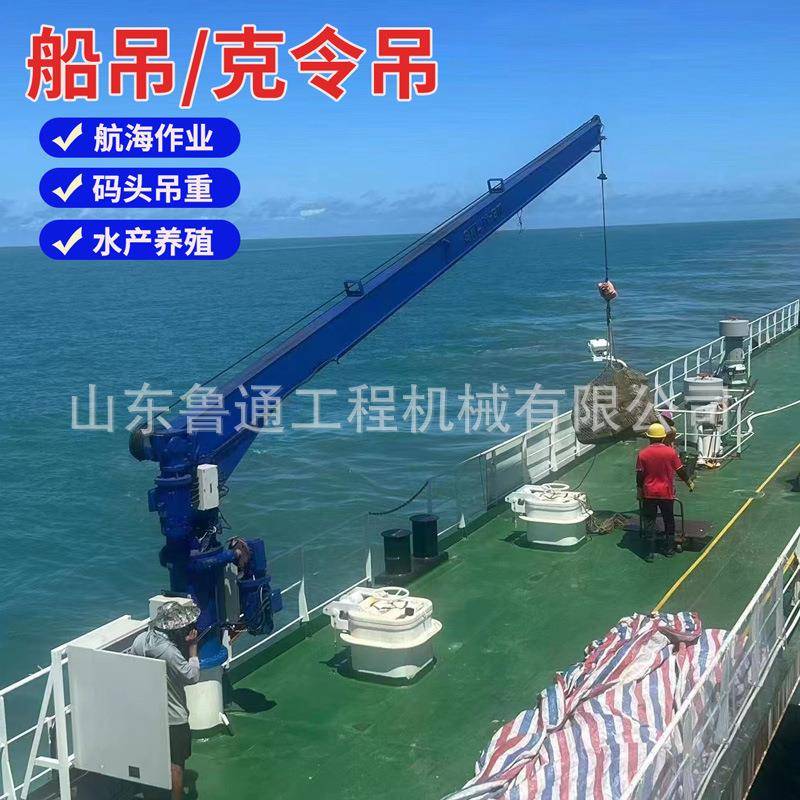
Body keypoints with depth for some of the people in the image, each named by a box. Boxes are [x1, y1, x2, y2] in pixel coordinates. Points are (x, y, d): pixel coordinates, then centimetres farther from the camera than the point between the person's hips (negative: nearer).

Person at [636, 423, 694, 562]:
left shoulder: (643, 454, -9)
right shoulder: (671, 452, -10)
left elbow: (640, 475, -4)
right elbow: (681, 470, -2)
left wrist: (639, 491, 9)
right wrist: (689, 482, 14)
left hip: (649, 494, 0)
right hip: (667, 493, 0)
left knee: (649, 522, 7)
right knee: (669, 520, 17)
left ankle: (649, 552, 7)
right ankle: (669, 549, 24)